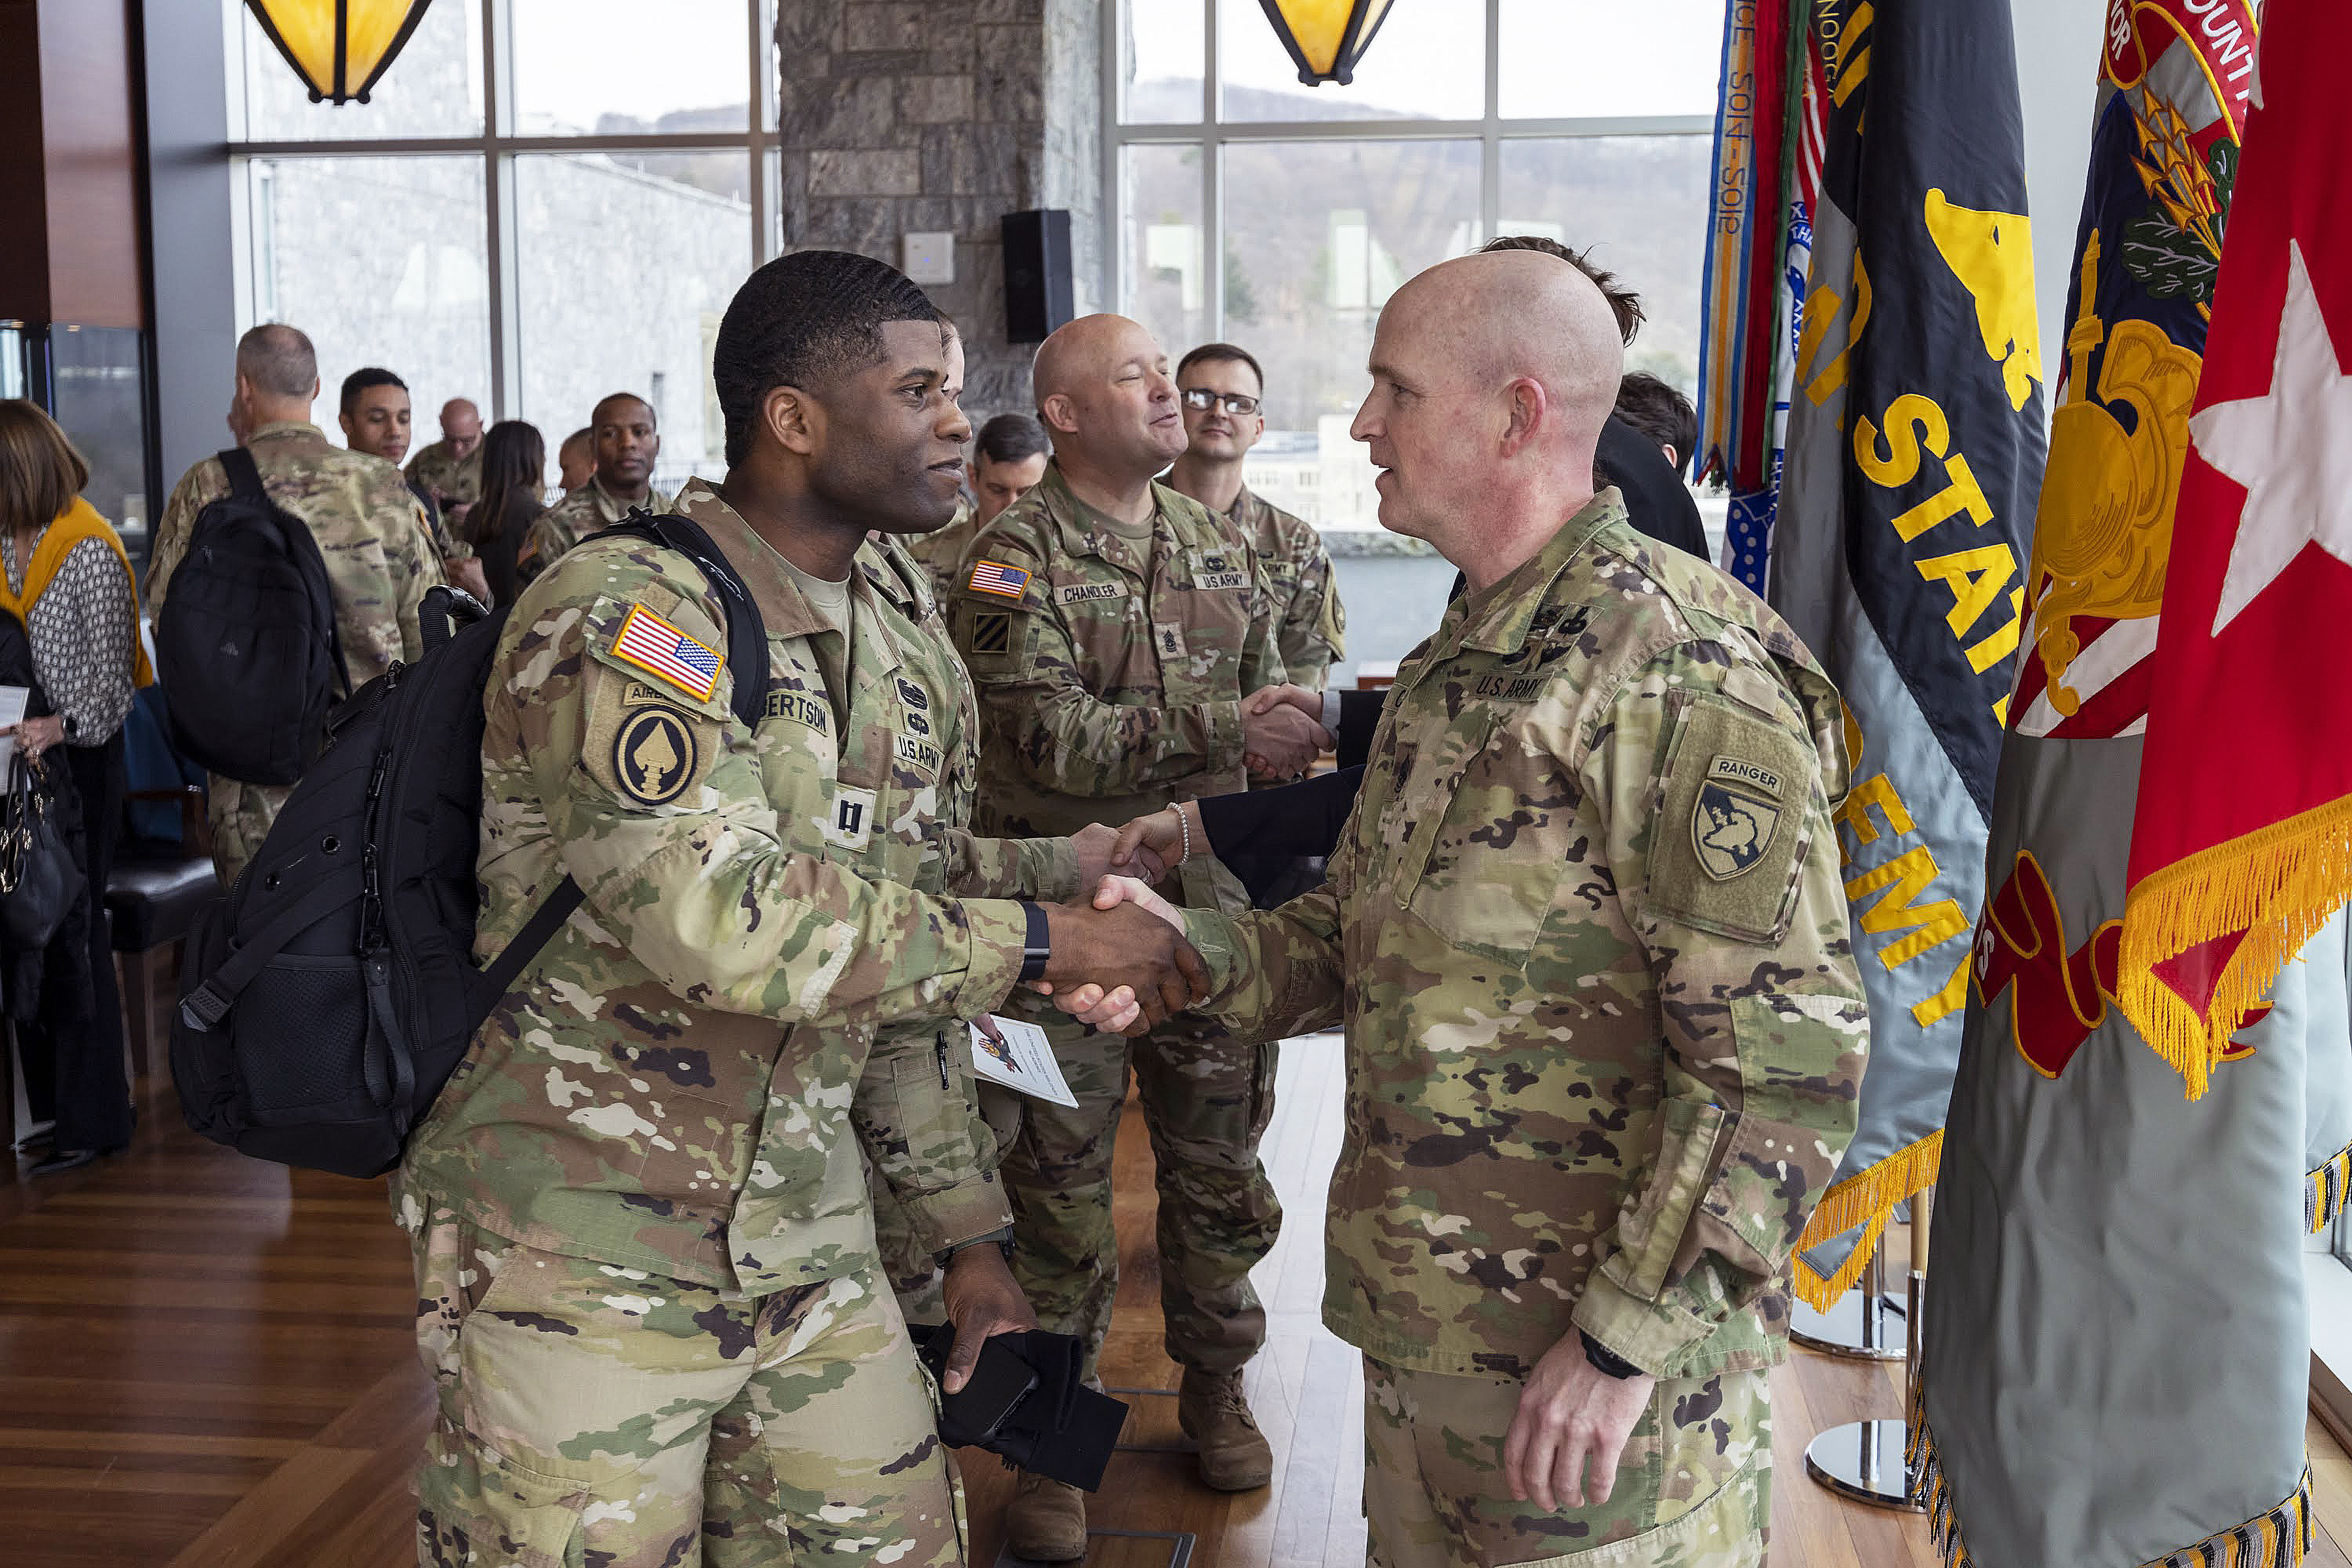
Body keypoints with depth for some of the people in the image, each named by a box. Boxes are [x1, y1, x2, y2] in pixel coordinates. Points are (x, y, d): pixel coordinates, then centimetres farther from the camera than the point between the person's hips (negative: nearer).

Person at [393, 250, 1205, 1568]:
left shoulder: (913, 652, 8)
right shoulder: (627, 618, -17)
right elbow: (725, 920, -30)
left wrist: (972, 1239, 13)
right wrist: (1048, 942, -23)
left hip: (810, 1255, 7)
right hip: (582, 1272, -6)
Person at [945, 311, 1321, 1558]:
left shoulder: (1221, 546, 9)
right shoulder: (1013, 558, -10)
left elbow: (1268, 699, 17)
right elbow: (1049, 740, -23)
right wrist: (1222, 732, -30)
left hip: (1209, 907, 5)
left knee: (1219, 1169, 15)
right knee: (1060, 1183, 6)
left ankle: (1215, 1386, 35)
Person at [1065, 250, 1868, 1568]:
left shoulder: (1677, 671, -19)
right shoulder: (1457, 667, 12)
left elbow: (1791, 1055, -22)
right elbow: (1359, 938, 17)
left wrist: (1626, 1336, -21)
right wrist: (1193, 950, -1)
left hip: (1595, 1368, -9)